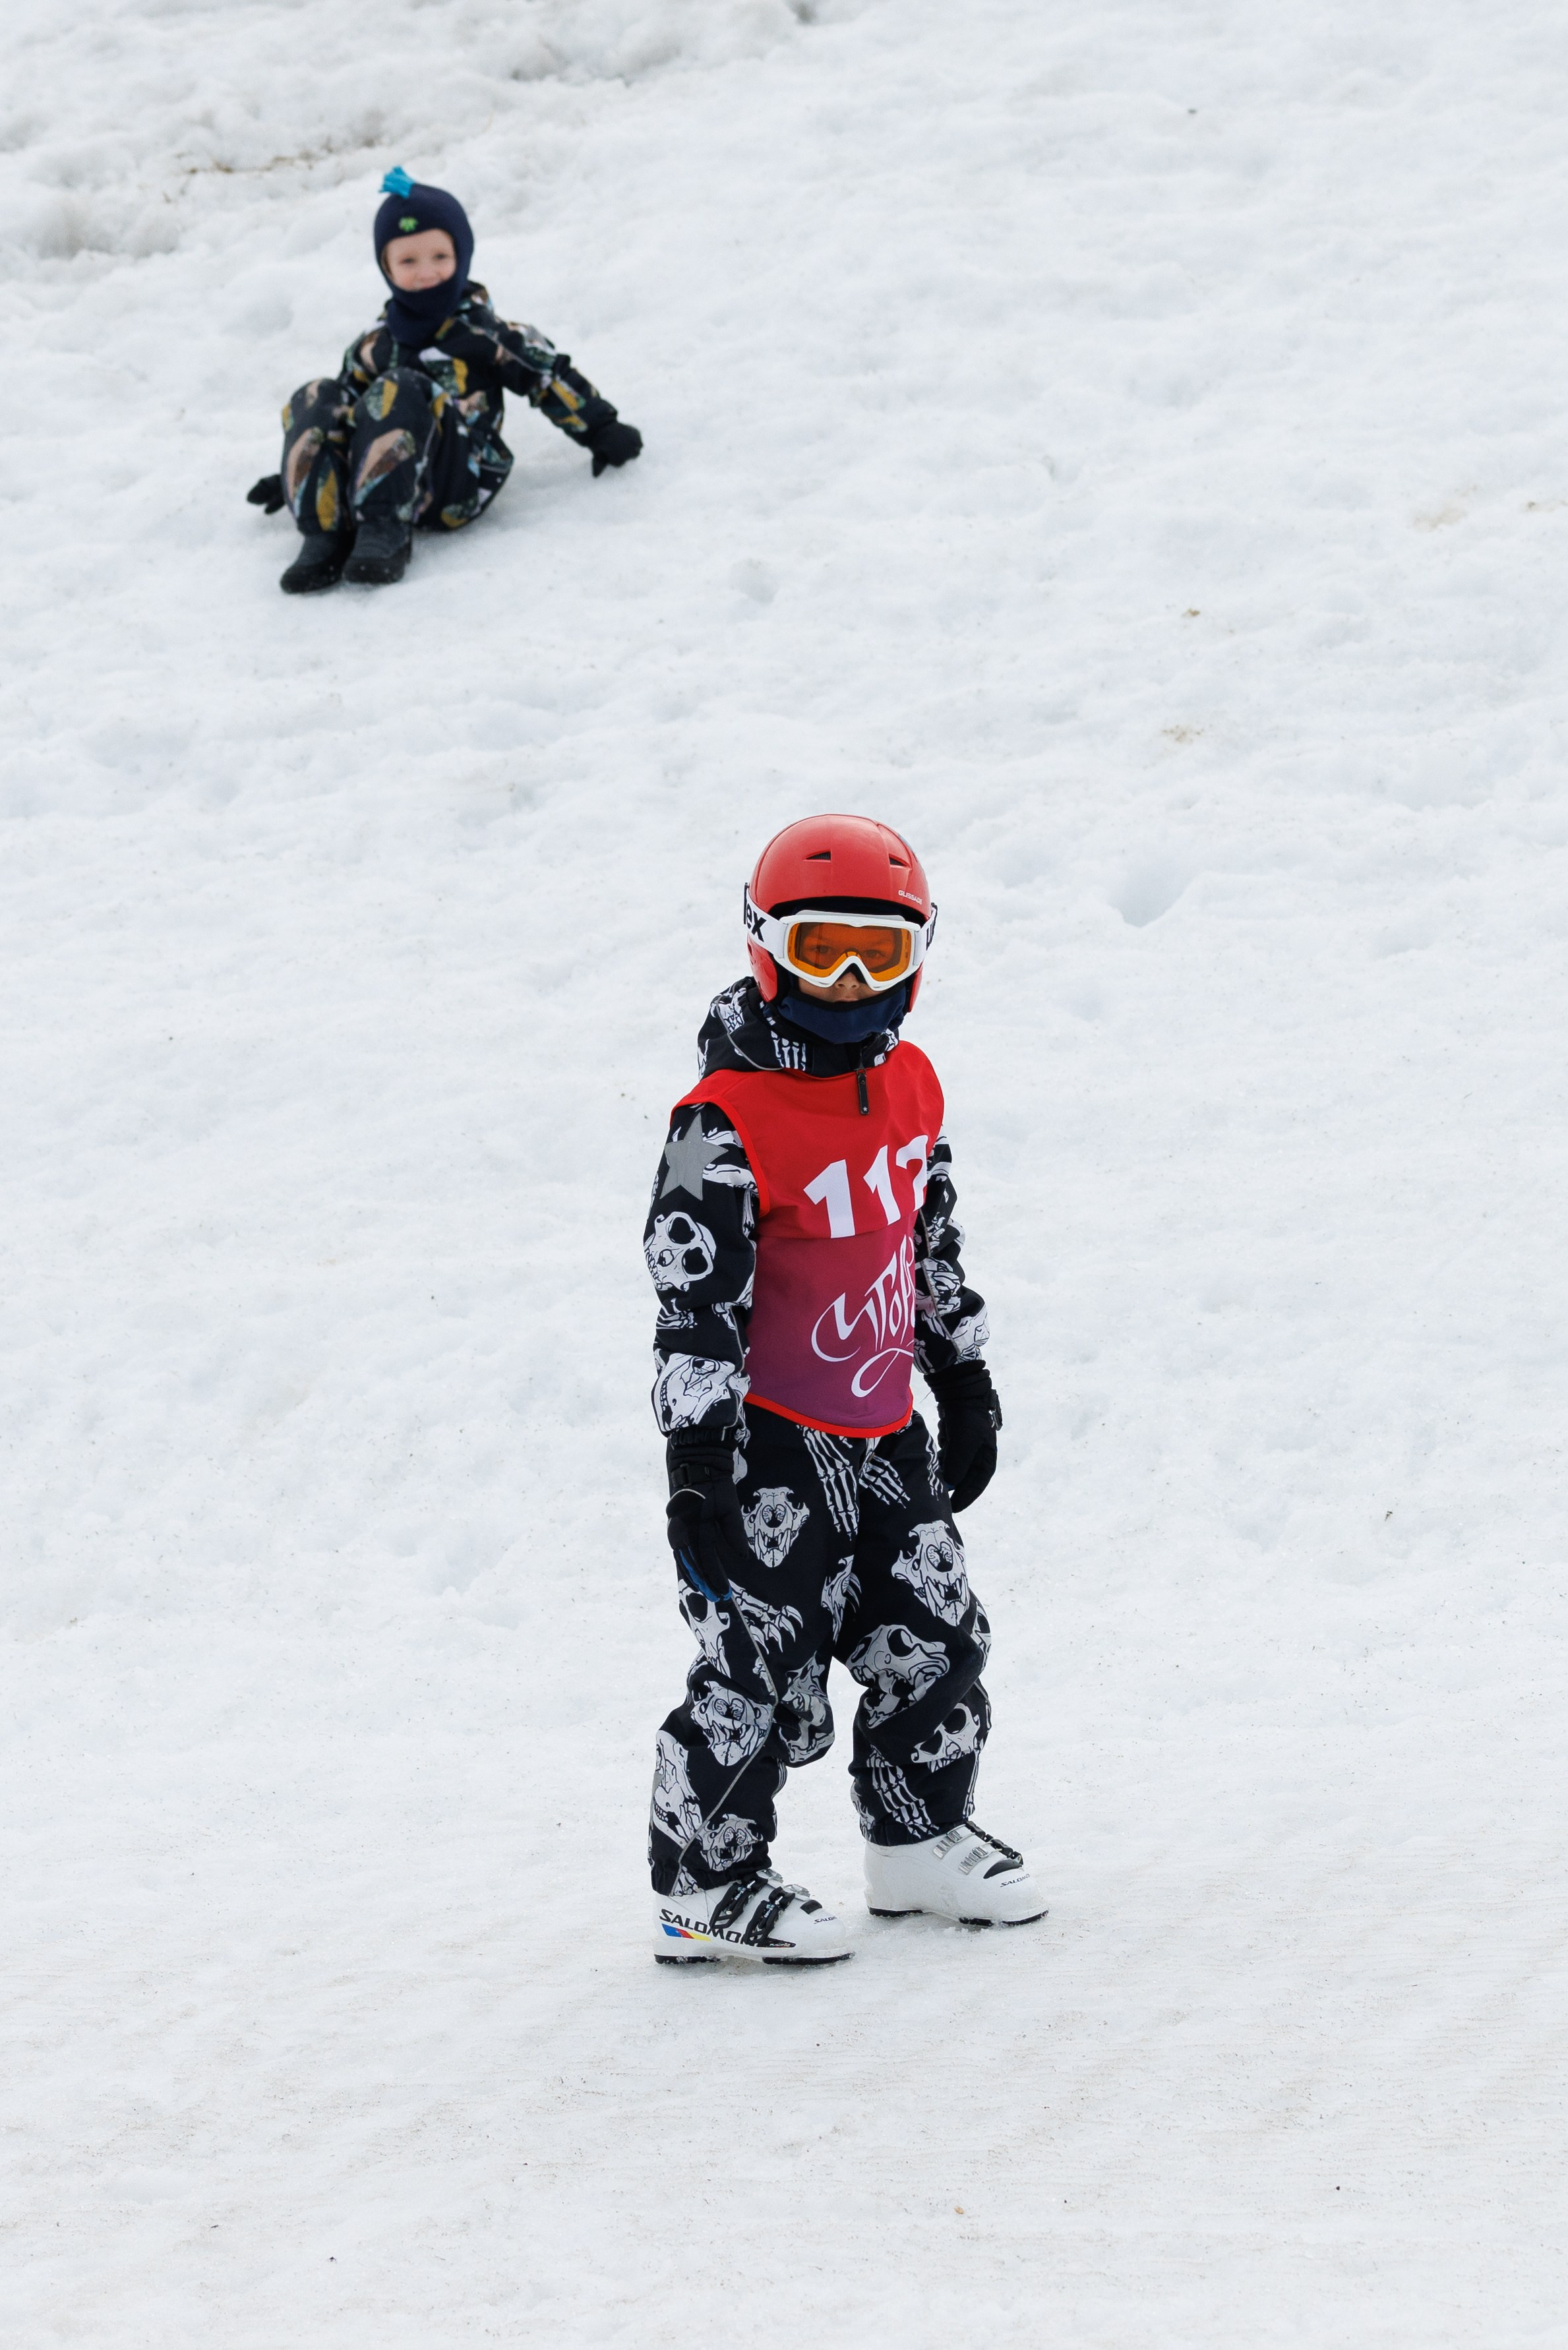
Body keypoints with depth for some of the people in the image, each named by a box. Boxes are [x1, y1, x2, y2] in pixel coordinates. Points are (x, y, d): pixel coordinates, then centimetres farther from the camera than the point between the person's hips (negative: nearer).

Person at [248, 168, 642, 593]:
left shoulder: (480, 333, 7)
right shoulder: (374, 346, 19)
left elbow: (550, 377, 11)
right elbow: (350, 410, 28)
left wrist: (601, 431, 12)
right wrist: (290, 481, 26)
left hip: (454, 488, -4)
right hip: (371, 486, 4)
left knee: (398, 392, -29)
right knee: (315, 401, -17)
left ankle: (386, 535, -40)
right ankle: (324, 538, -31)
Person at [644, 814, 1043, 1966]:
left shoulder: (911, 1086, 6)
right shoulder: (728, 1124, -18)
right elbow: (694, 1301, -19)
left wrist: (966, 1386, 23)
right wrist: (698, 1469, -21)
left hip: (885, 1435, 8)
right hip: (772, 1444, -8)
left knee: (935, 1640, 14)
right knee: (767, 1672, -6)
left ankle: (923, 1841, 33)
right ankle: (703, 1884, 7)